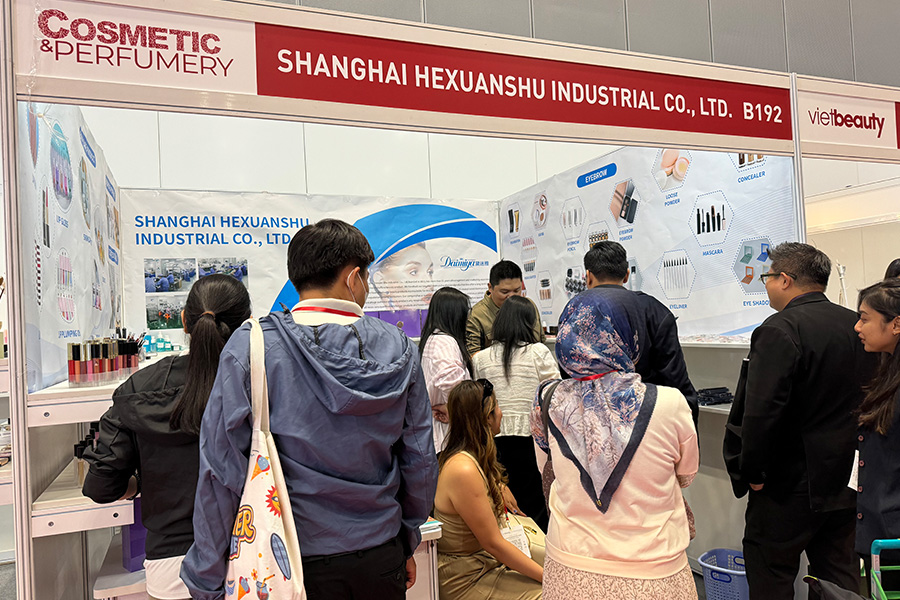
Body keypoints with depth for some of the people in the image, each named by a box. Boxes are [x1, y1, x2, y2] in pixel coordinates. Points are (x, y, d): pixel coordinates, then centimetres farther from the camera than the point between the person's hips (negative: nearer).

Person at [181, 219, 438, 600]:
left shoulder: (250, 348, -13)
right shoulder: (398, 348, -6)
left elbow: (221, 470, -13)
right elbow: (420, 459, 1)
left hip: (295, 559, -2)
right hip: (380, 558, 2)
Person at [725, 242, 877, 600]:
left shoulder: (779, 330, -20)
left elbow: (762, 411, -26)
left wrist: (753, 472, -13)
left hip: (792, 483, -7)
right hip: (849, 481, 8)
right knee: (840, 571, 20)